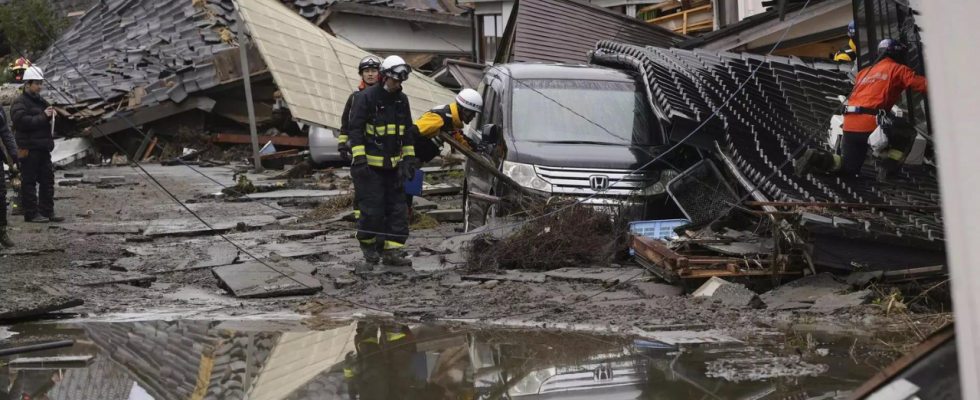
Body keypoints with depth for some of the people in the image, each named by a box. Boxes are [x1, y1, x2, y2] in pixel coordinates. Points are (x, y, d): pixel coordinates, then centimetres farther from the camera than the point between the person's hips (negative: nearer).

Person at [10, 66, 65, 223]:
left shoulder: (41, 101, 19)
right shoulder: (19, 102, -7)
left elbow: (46, 122, 32)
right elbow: (22, 121, -22)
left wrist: (51, 116, 9)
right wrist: (43, 117, -18)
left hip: (43, 148, 8)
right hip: (28, 149, -8)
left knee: (48, 180, 7)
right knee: (29, 181, -4)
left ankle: (47, 211, 12)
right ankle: (31, 213, -2)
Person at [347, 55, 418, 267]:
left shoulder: (402, 100, 10)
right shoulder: (365, 98, -9)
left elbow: (408, 132, 17)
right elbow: (355, 130, -12)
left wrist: (409, 158, 12)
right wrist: (359, 159, -18)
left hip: (393, 165, 6)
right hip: (370, 165, -6)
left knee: (398, 209, 1)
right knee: (372, 209, -6)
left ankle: (392, 251, 4)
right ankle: (368, 245, 16)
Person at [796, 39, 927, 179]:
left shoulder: (864, 72, 27)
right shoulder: (897, 69, 8)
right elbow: (922, 84, 0)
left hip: (850, 125, 6)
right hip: (871, 125, -6)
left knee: (848, 169, 14)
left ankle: (817, 158, -10)